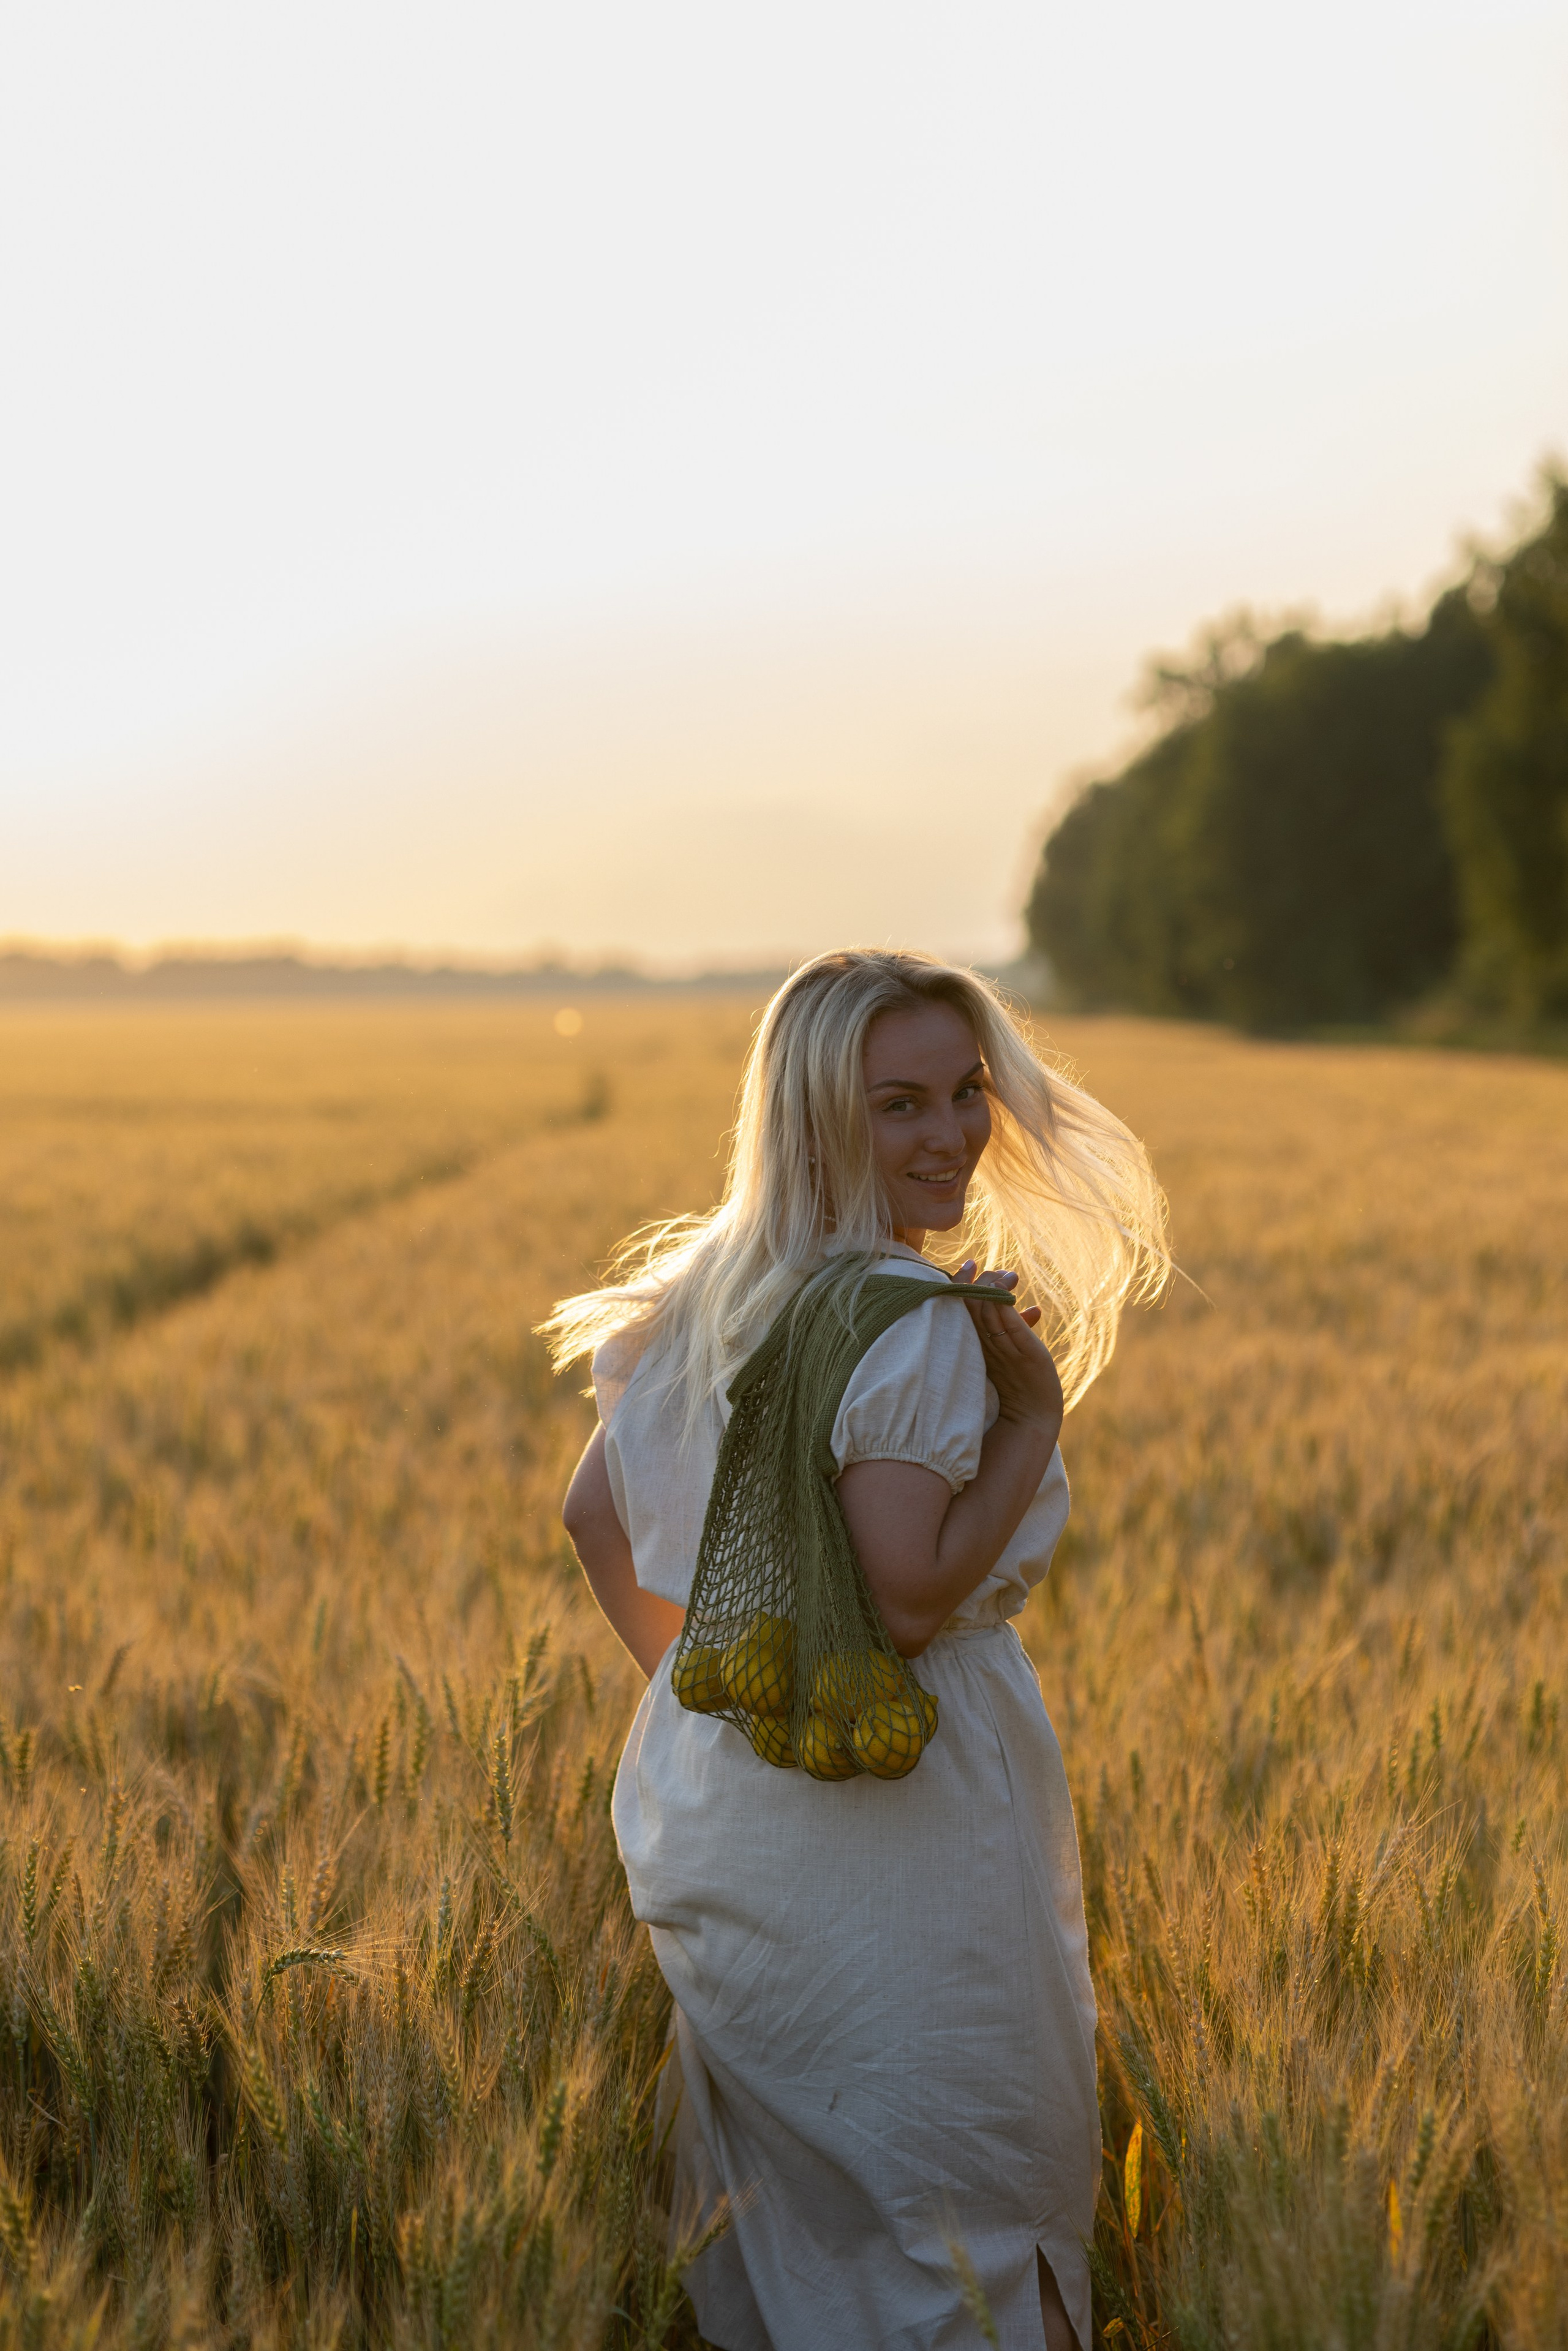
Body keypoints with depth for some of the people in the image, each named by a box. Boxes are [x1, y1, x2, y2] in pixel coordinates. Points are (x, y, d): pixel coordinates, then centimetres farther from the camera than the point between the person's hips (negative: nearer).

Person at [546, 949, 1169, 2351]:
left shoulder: (707, 1293, 6)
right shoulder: (916, 1325, -20)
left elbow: (593, 1517, 13)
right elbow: (910, 1601, -25)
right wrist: (1035, 1417, -17)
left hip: (711, 1801, 9)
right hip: (893, 1815, -8)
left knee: (777, 2197, 22)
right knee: (964, 2204, 5)